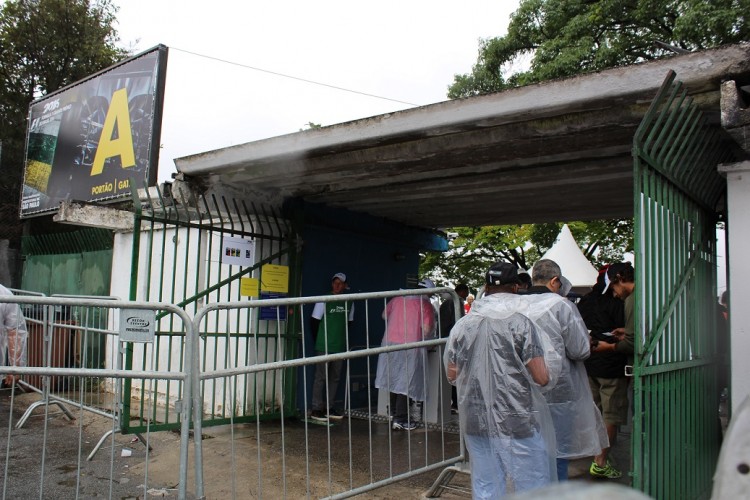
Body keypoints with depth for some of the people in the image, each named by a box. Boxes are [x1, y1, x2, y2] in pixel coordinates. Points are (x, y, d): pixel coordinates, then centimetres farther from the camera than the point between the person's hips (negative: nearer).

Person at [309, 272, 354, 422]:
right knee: (321, 377, -1)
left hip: (340, 347, 5)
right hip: (324, 347, -5)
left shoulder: (349, 302, 7)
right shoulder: (324, 300, -7)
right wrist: (319, 340, 1)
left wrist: (341, 338, 12)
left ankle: (328, 408, 19)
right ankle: (316, 409, 5)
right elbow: (314, 321, -3)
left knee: (335, 378, 10)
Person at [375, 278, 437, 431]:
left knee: (395, 378, 19)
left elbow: (385, 316, 19)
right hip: (410, 347, -5)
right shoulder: (425, 305, -7)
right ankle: (401, 419, 7)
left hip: (390, 342, 5)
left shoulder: (397, 298, 7)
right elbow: (426, 330, -14)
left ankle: (394, 412, 31)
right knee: (406, 383, 4)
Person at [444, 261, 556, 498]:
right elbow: (541, 378, -11)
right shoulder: (521, 323, -9)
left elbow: (452, 375, 8)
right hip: (518, 421, -4)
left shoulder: (462, 325, 1)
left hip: (476, 421, 4)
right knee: (532, 488, 8)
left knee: (485, 488, 13)